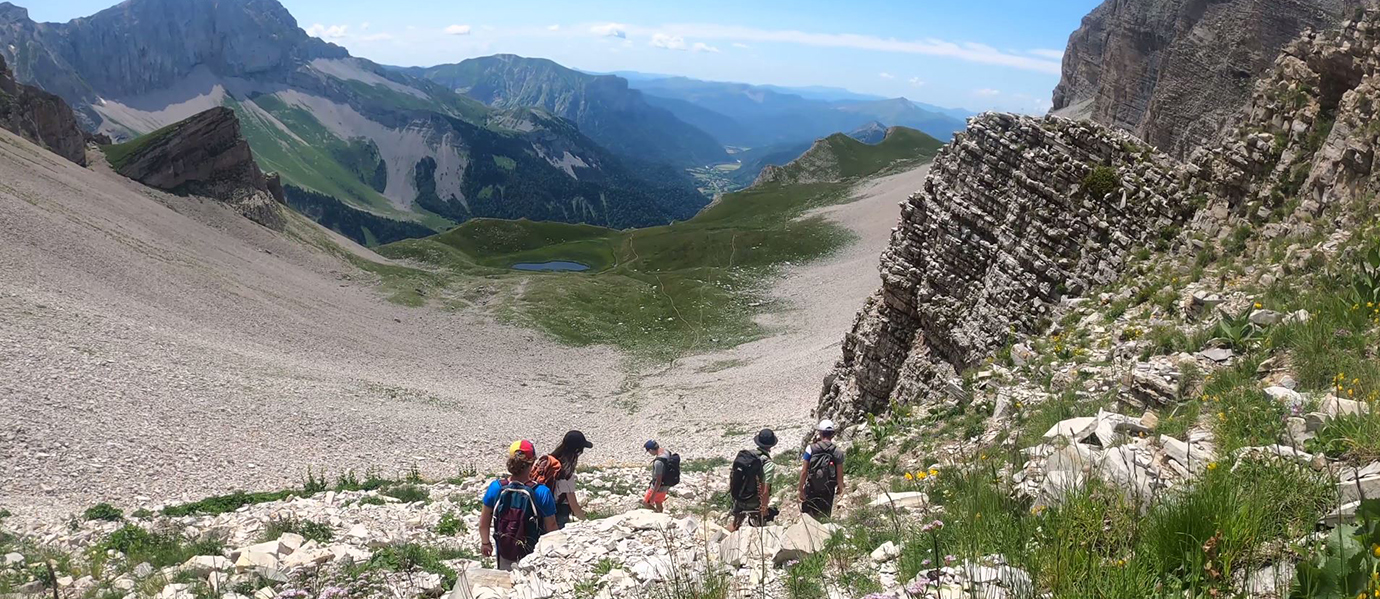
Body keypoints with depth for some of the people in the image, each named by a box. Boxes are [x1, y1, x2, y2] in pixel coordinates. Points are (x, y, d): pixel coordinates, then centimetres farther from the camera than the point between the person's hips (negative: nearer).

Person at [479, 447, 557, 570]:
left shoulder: (495, 487, -16)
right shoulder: (542, 493, -25)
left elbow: (484, 523, -4)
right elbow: (551, 527, -15)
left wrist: (485, 543, 13)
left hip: (504, 552, 2)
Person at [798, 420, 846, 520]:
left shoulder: (811, 449, -14)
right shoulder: (838, 452, -13)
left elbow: (804, 472, -13)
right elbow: (839, 476, -8)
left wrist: (801, 490, -3)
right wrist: (840, 487, 12)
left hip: (811, 490, -1)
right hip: (828, 492, 1)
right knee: (824, 518, 18)